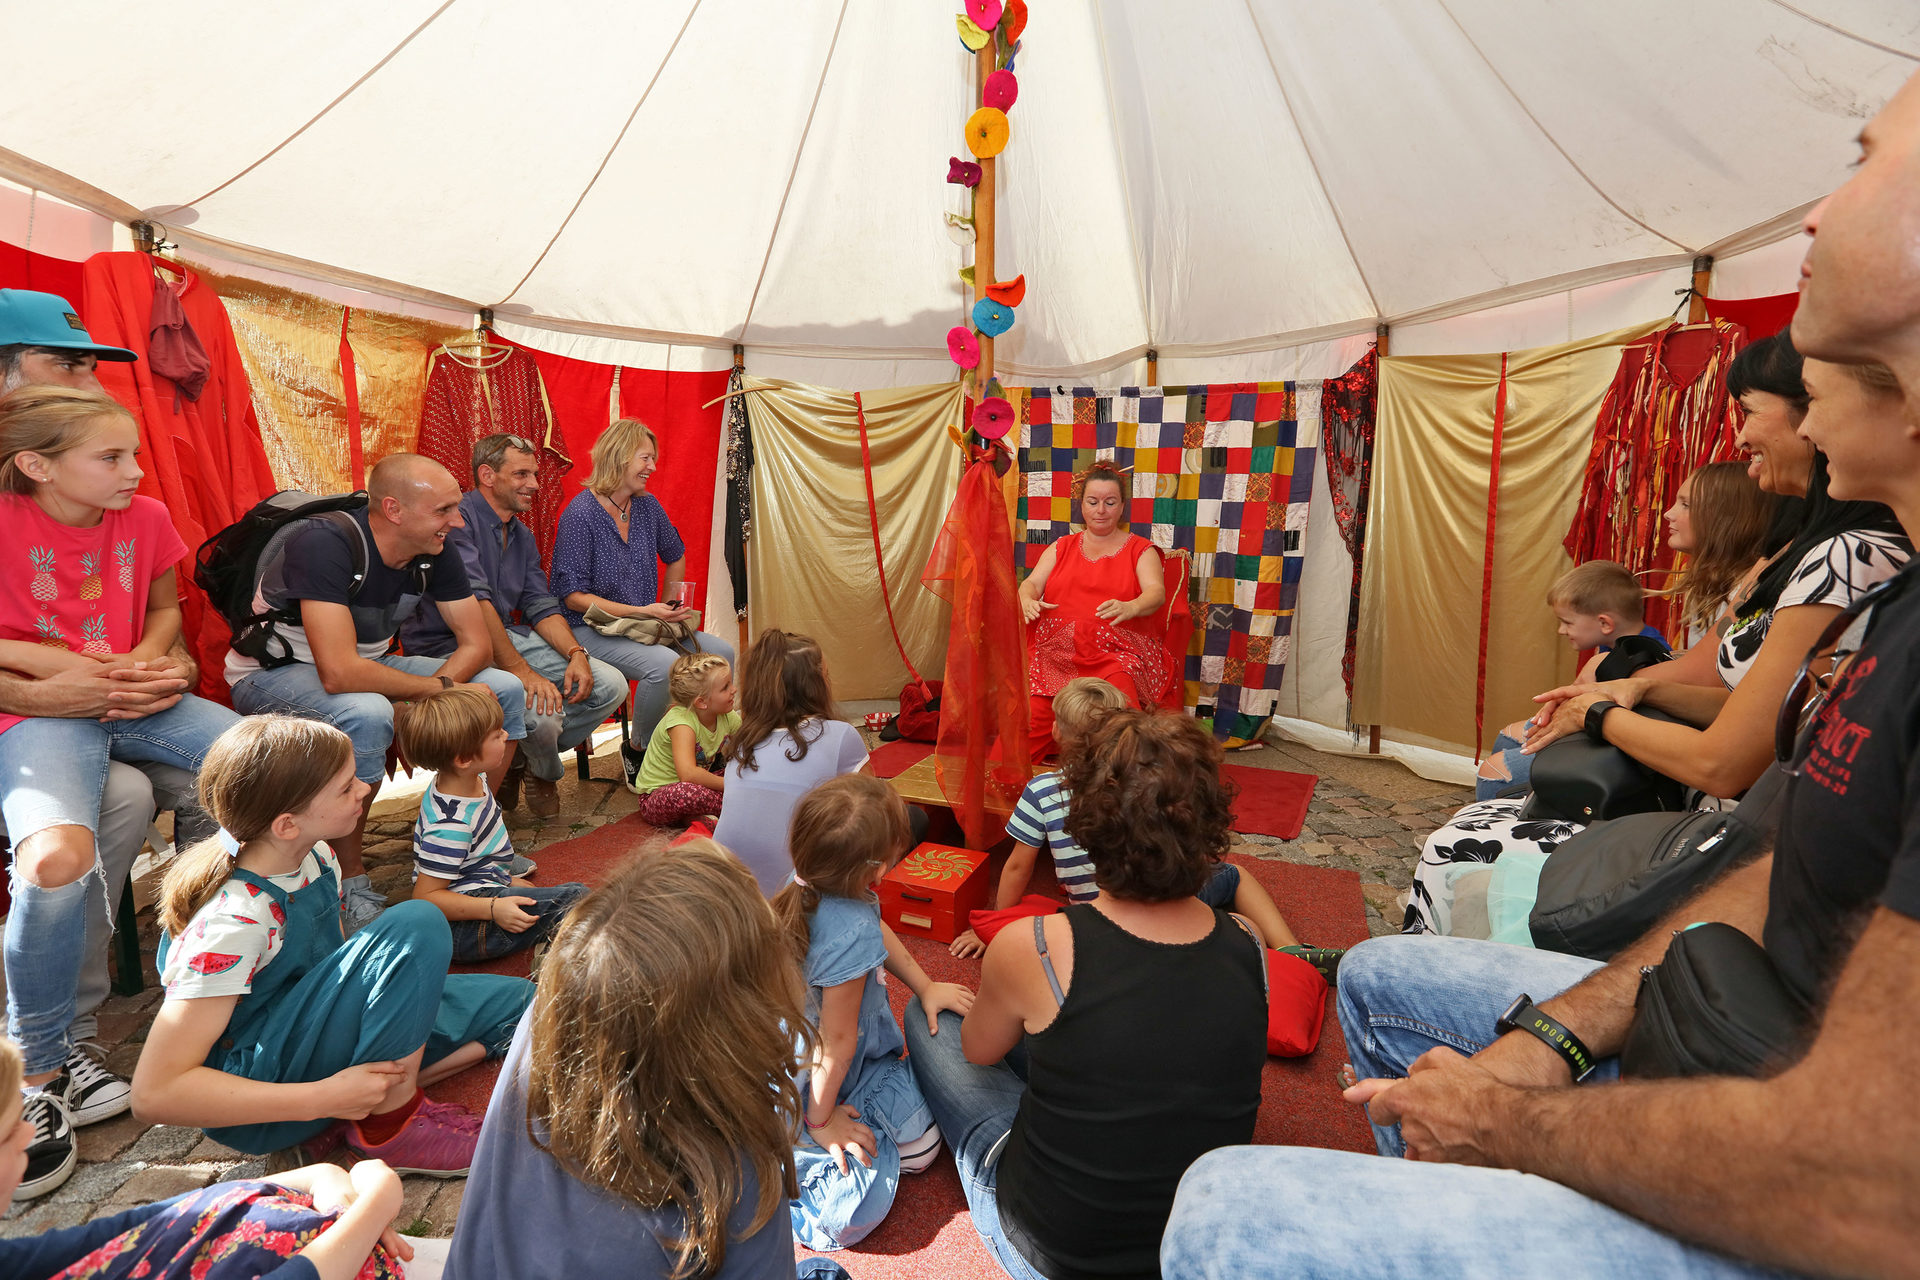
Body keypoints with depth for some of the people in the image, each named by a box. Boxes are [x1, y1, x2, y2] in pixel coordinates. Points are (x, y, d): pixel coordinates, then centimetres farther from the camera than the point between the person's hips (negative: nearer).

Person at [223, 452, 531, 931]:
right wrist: (440, 688, -29)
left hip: (369, 663, 7)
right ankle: (348, 881, -19)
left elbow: (477, 643, -8)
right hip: (271, 674, -6)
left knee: (505, 689, -9)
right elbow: (339, 674, -39)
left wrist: (424, 700, -25)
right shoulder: (325, 544, -31)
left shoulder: (434, 550, -11)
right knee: (366, 713, -39)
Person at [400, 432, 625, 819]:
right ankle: (543, 773, 7)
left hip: (507, 637, 8)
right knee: (541, 710, -32)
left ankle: (518, 759, 12)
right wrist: (521, 671, -29)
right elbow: (474, 602, -24)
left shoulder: (522, 535, 15)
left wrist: (576, 653, -9)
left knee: (610, 686, -5)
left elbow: (542, 607, 10)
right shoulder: (457, 520, -13)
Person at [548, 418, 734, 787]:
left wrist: (668, 608, 13)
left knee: (722, 652, -11)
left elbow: (675, 556, 25)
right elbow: (573, 596, -16)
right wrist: (641, 611, -23)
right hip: (592, 628, -7)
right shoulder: (580, 514, -14)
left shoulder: (647, 506, 6)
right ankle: (637, 749, -6)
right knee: (664, 664, -33)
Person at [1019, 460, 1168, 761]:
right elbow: (1032, 583, 9)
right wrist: (1027, 599, -18)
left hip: (1117, 655, -2)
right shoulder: (1061, 548, 22)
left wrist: (1129, 608, -32)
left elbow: (1156, 592, -6)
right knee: (1031, 712, -22)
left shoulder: (1140, 550, 11)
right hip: (1055, 654, 2)